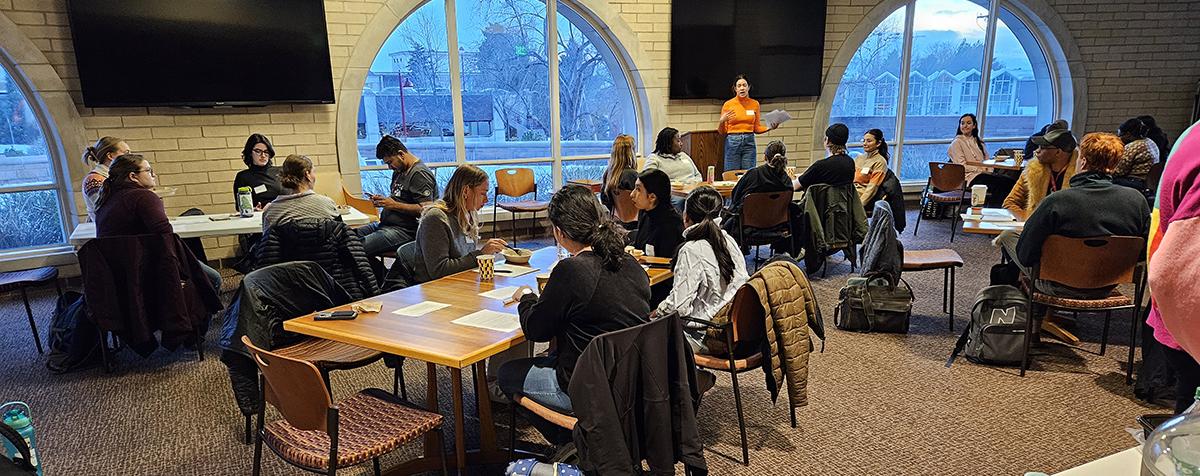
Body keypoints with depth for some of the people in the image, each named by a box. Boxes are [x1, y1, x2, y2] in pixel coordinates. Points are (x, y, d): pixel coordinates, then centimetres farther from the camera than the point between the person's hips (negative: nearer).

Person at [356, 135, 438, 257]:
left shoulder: (419, 174, -12)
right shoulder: (399, 171, 20)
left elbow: (426, 209, -20)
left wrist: (394, 205, -17)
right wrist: (382, 200, 9)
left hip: (405, 231, -10)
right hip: (386, 224, 10)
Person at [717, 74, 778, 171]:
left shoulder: (755, 104, 8)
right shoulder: (728, 104, 0)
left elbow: (757, 128, 13)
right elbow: (722, 131, 2)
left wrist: (770, 127, -4)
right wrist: (722, 121, -17)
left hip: (749, 142, 2)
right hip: (732, 142, -2)